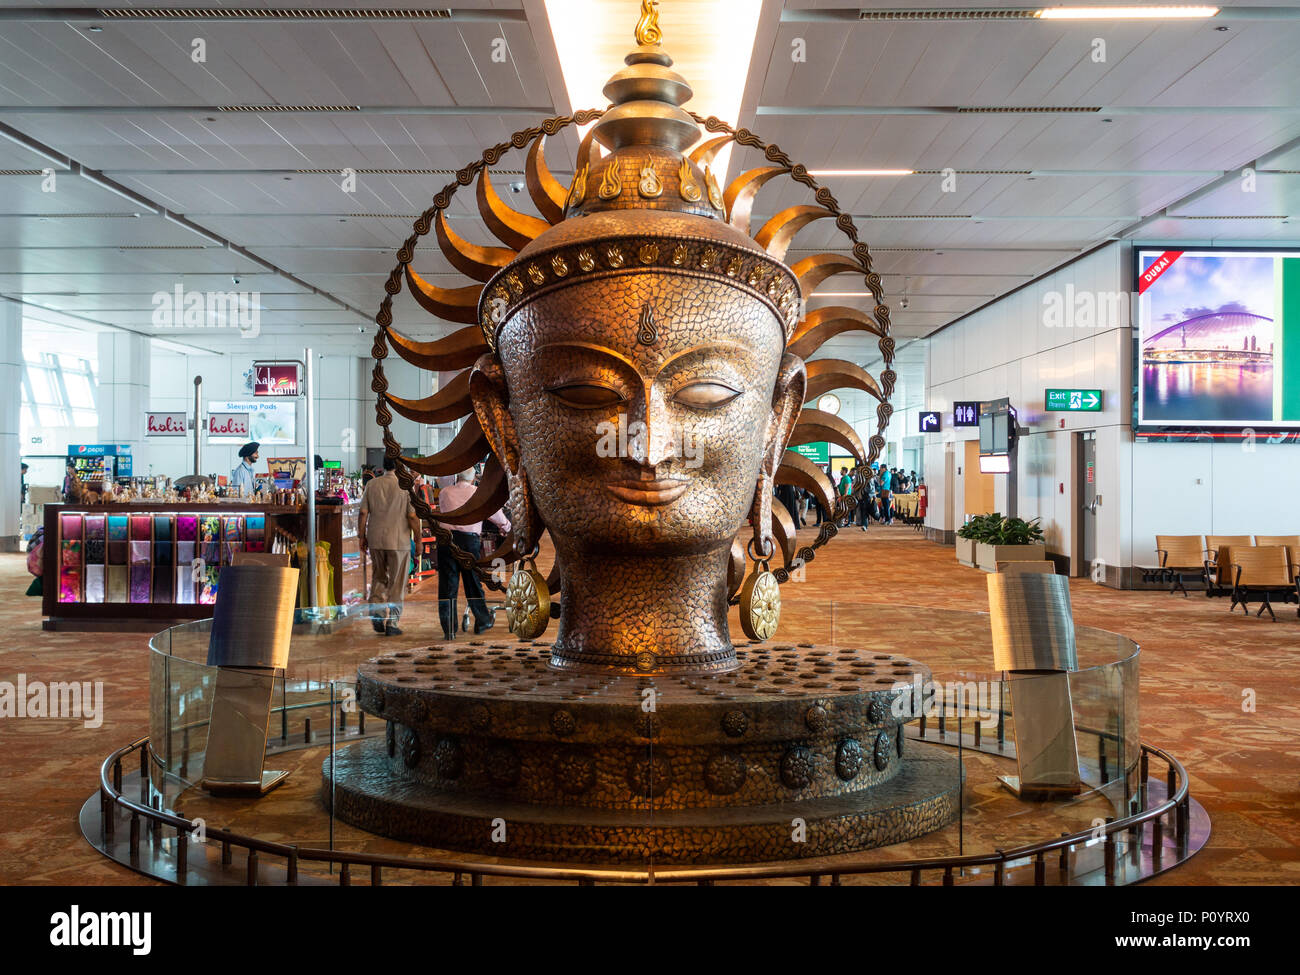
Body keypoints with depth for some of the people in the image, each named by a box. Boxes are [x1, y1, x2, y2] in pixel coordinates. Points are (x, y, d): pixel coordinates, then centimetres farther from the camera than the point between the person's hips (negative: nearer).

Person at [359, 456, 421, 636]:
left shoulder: (371, 484, 2)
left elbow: (363, 513, 2)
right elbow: (412, 516, -9)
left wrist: (362, 536, 11)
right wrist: (418, 540, 0)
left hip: (375, 540, 3)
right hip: (399, 540, -3)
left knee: (379, 577, 21)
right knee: (397, 583, 6)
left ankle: (377, 613, 5)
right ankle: (391, 624, 6)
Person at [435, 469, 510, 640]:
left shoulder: (444, 492, 12)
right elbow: (496, 515, 16)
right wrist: (506, 528, 36)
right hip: (469, 539, -1)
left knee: (447, 584, 4)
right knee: (473, 582, 12)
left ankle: (449, 629, 3)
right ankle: (482, 621, 25)